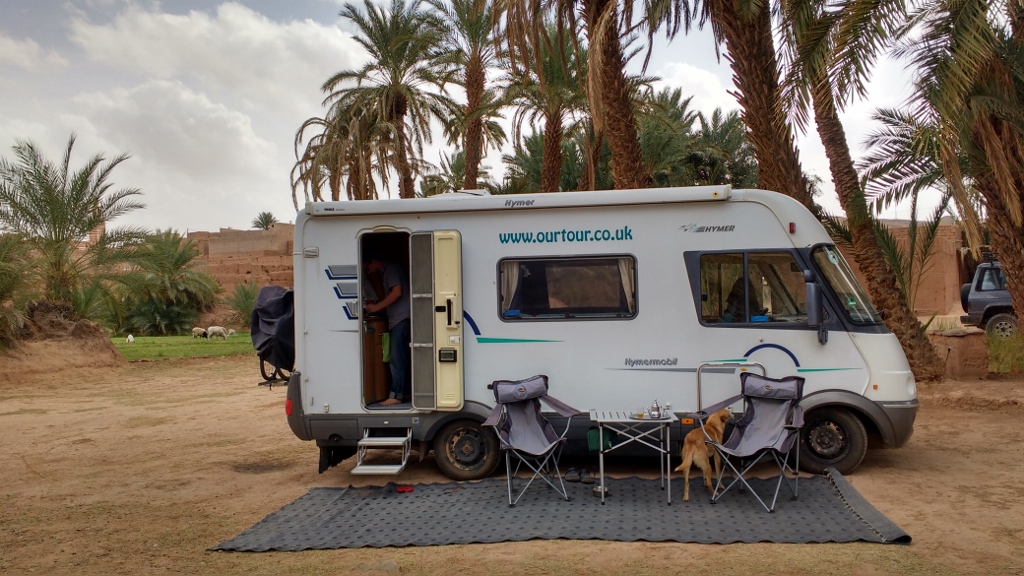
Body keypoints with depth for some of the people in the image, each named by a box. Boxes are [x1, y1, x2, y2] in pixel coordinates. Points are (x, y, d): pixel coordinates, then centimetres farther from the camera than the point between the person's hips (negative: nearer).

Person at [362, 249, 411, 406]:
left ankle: (396, 395, -9)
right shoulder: (386, 272, 24)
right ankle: (404, 392, 10)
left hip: (401, 318, -10)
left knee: (397, 359, -10)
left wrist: (377, 307, -12)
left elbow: (397, 292, -16)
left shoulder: (390, 269, -6)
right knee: (403, 359, 8)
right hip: (398, 320, 10)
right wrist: (375, 305, 14)